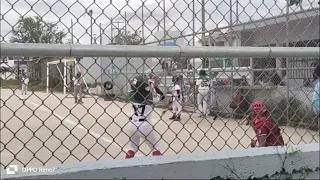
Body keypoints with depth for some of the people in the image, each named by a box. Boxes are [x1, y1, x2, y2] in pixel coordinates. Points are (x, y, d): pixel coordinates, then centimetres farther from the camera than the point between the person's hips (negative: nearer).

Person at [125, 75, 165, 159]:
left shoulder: (132, 95, 0)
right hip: (145, 125, -4)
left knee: (133, 148, 19)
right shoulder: (151, 96, -9)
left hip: (132, 124, 4)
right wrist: (153, 86, 10)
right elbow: (162, 96, 8)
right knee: (155, 147, 11)